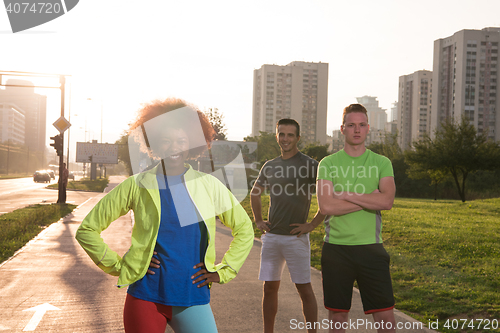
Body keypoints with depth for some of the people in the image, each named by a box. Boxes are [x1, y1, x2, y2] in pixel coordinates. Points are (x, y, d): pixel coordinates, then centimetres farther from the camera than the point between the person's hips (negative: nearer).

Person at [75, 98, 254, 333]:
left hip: (192, 300, 1)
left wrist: (223, 271, 8)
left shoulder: (209, 186, 4)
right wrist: (118, 265, 0)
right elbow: (87, 230, 5)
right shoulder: (137, 186, -1)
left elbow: (244, 229, 16)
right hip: (146, 298, -1)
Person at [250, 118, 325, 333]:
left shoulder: (309, 165, -7)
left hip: (296, 237, -5)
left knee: (304, 289, 1)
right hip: (271, 236, 5)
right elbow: (255, 193, 26)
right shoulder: (270, 166, 10)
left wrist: (313, 224, -12)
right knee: (269, 288, 10)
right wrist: (258, 220, 16)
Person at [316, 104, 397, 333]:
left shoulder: (382, 163, 5)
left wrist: (346, 195, -10)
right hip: (336, 247, 0)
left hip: (370, 247, 0)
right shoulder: (328, 164, 3)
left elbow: (387, 201, -11)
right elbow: (326, 206, -12)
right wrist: (370, 199, -9)